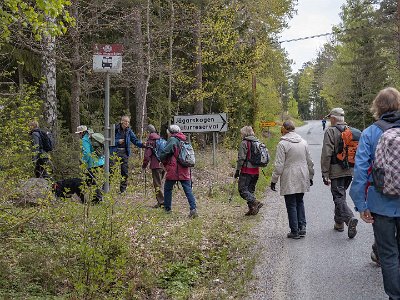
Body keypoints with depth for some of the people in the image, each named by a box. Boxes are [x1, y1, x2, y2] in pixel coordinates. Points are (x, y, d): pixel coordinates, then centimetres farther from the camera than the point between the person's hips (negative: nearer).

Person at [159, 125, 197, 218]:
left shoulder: (172, 140, -6)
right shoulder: (184, 141, 17)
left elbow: (164, 153, -11)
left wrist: (163, 161, 9)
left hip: (174, 170, -6)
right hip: (185, 170, 6)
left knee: (167, 189, 12)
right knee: (188, 190, 0)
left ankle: (167, 208, 18)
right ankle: (193, 209, -13)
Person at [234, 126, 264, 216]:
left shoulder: (244, 143, -10)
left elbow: (241, 158, -14)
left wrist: (237, 170, -8)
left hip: (246, 171, -8)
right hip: (256, 171, 8)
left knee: (242, 189, -4)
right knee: (251, 190, 15)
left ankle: (255, 203, -18)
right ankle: (252, 209, 12)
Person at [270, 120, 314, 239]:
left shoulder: (282, 144, -12)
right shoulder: (303, 142, 7)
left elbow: (279, 165, -14)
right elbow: (310, 162, 13)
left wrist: (274, 180, -6)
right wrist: (310, 176, 24)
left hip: (289, 180, -6)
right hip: (302, 178, 6)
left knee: (291, 205, 2)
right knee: (299, 202, 18)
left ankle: (295, 231, 5)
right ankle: (302, 227, 12)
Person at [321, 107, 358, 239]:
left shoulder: (330, 131, -9)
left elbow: (326, 154, -14)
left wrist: (325, 174, -11)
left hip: (336, 171, -6)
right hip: (350, 171, 6)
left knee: (339, 197, -3)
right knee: (340, 195, 19)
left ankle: (350, 219, -23)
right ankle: (339, 223, 27)